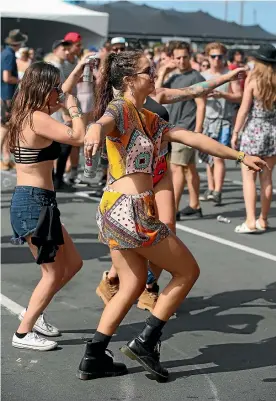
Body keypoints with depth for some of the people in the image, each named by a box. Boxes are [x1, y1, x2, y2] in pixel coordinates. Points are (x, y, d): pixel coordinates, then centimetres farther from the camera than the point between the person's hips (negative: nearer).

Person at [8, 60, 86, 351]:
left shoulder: (26, 115, 12)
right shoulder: (37, 119, -18)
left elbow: (59, 95, 30)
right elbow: (79, 137, -22)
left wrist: (78, 71, 32)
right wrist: (73, 108, -7)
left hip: (27, 200, 10)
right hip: (35, 202, -10)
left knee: (73, 263, 18)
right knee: (53, 273, 2)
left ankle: (33, 312, 28)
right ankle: (23, 333, 10)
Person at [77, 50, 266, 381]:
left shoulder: (148, 119, 15)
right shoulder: (119, 109, -12)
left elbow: (192, 138, 15)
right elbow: (104, 121, -37)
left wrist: (239, 156, 16)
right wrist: (95, 131, -62)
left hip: (115, 209, 9)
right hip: (130, 209, -9)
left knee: (133, 284, 16)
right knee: (187, 271, 5)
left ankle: (93, 359, 17)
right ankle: (145, 342, 8)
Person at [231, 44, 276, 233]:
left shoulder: (253, 80, -9)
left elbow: (244, 110, -10)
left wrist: (236, 132, -3)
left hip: (253, 131, -4)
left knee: (248, 177, 0)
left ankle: (251, 221, -8)